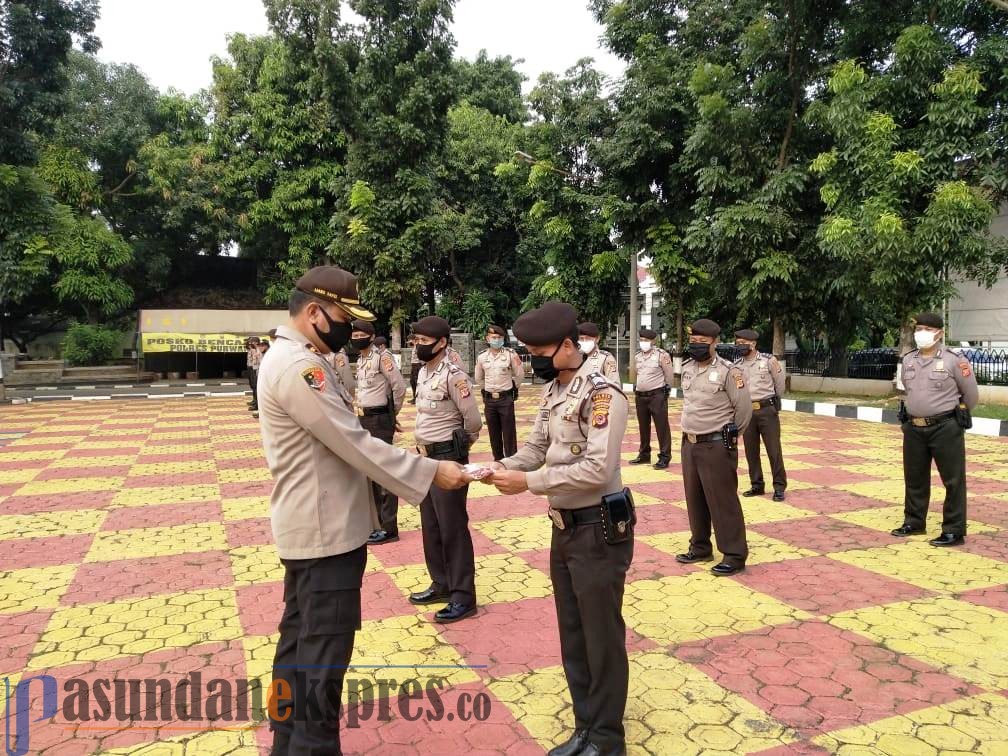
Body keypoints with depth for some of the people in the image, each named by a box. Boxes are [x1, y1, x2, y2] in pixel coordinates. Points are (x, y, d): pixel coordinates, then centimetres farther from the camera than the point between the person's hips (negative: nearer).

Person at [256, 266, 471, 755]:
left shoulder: (296, 360, 12)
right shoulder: (297, 368, -22)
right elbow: (356, 445, -24)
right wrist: (430, 473, -17)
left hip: (314, 526, 11)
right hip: (325, 532, -11)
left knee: (299, 642, 21)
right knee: (323, 657, 0)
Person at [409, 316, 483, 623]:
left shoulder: (453, 376, -18)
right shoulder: (423, 372, 9)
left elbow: (473, 421, -16)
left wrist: (458, 447, -1)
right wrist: (424, 449, 15)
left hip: (447, 458, -9)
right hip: (426, 457, 9)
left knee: (453, 528, -1)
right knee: (430, 526, 16)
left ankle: (463, 596, 10)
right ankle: (441, 584, 31)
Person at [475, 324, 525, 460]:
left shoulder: (510, 354, -6)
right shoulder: (482, 356, 3)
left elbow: (520, 375, 2)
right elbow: (478, 378, 17)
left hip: (506, 398, -3)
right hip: (489, 399, 3)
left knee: (509, 433, 0)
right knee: (494, 433, 11)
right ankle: (498, 460, 23)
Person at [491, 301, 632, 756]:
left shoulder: (602, 394, -19)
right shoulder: (553, 392, 7)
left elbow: (597, 470, -26)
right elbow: (536, 449, 9)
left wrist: (529, 483, -24)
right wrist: (500, 466, -10)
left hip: (598, 530, -8)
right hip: (564, 527, 8)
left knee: (602, 636, 8)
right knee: (573, 634, 19)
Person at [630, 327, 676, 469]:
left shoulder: (662, 355, -9)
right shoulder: (637, 356, 10)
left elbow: (669, 376, -3)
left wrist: (663, 390, 6)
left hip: (657, 395, -6)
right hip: (640, 396, 6)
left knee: (662, 427, -2)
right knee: (643, 427, 14)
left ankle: (664, 457, 4)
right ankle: (644, 454, 26)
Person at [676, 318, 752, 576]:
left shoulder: (728, 371, -14)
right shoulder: (687, 368, 7)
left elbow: (744, 408, -10)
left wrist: (730, 435, 1)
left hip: (716, 446, -7)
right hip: (689, 442, 7)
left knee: (723, 501, -1)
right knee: (694, 498, 15)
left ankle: (734, 556, 9)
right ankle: (700, 548, 30)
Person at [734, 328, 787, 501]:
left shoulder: (768, 360, -5)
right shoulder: (736, 366, 3)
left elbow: (780, 384, 7)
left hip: (767, 410, -3)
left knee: (774, 449, -1)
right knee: (751, 451, 8)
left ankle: (779, 487, 8)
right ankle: (757, 485, 19)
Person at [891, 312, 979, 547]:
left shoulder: (954, 360, -8)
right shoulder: (908, 360, 7)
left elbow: (972, 396, 1)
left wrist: (956, 416, 11)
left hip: (945, 428, -5)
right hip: (913, 428, 6)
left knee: (953, 480, 2)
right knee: (914, 478, 15)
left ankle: (954, 531, 10)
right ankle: (913, 522, 29)